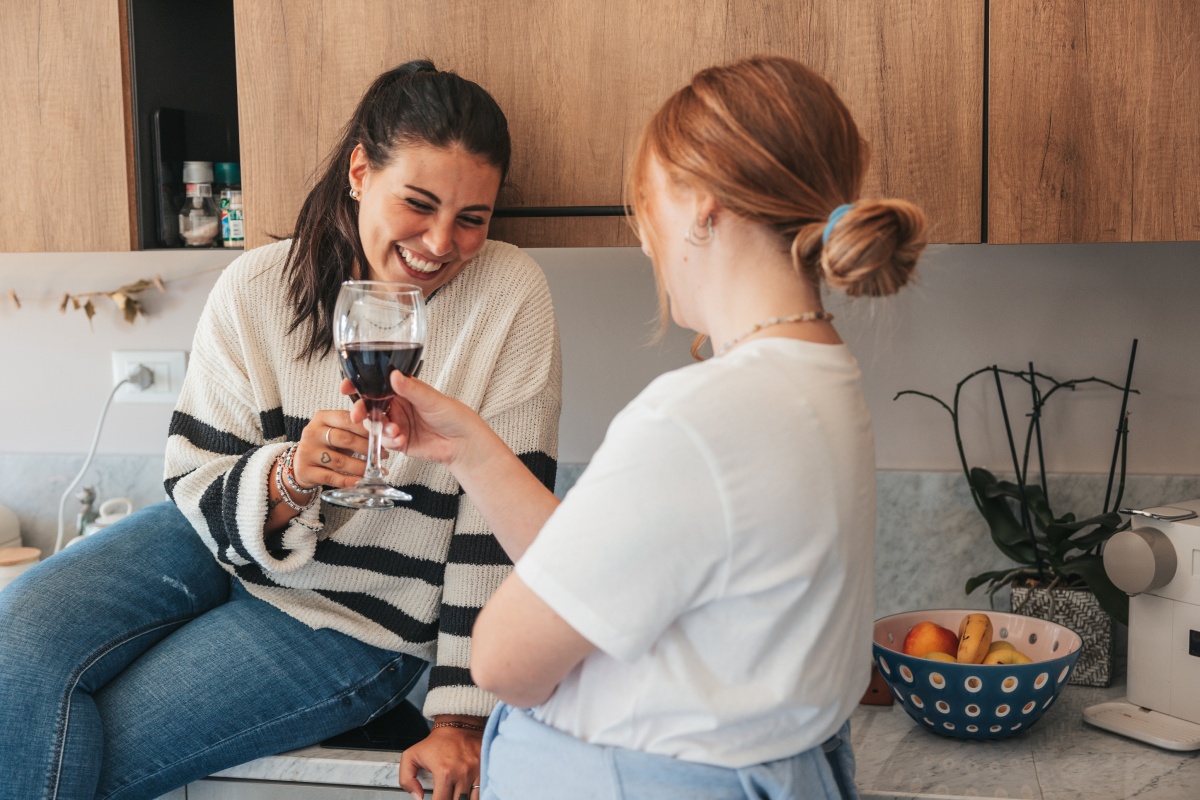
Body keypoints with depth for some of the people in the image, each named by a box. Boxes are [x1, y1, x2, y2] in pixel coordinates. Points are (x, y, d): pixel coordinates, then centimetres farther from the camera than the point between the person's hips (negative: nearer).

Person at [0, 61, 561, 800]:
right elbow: (198, 489, -6)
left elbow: (500, 527, -15)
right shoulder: (257, 288, -10)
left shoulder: (509, 295, -18)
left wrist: (463, 719, -14)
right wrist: (289, 477, -30)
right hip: (225, 542, 4)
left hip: (357, 619, -3)